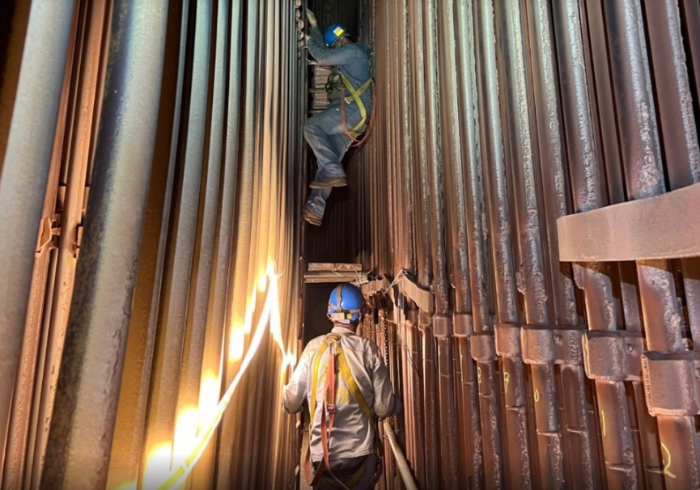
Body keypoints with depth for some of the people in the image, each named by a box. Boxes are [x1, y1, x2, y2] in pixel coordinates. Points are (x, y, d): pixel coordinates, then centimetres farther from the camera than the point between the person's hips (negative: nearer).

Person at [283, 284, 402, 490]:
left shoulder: (313, 348, -8)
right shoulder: (368, 350, -12)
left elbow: (291, 404, -5)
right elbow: (384, 407, -10)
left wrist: (285, 391, 18)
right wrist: (399, 405, 12)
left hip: (321, 453, 1)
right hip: (359, 453, -1)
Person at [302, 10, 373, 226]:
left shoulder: (355, 50, 4)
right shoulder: (348, 56, 33)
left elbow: (323, 57, -2)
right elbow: (325, 52, 46)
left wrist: (308, 40, 14)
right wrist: (314, 26, 47)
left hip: (353, 110, -9)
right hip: (350, 115, 9)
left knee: (312, 127, -19)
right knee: (327, 161, -3)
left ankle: (334, 172, -28)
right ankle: (315, 208, -11)